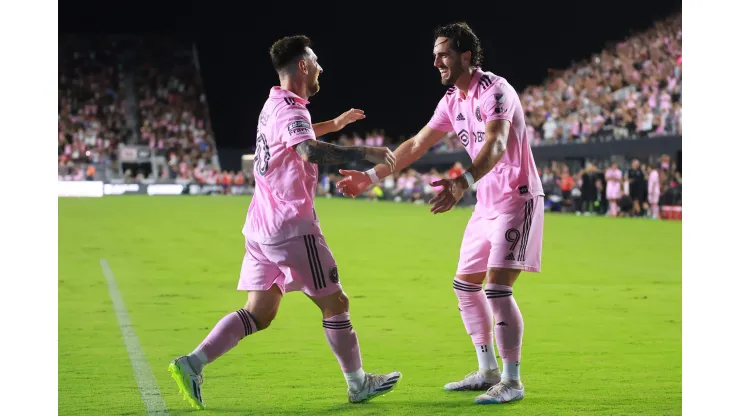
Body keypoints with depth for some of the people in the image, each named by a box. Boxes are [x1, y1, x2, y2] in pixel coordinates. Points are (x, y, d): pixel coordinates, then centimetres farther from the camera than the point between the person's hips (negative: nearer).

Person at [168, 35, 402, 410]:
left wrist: (334, 123, 44)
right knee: (335, 304, 4)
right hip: (291, 226, -9)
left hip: (261, 226, 9)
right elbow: (309, 151, -34)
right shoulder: (290, 109, -14)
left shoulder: (275, 105, 16)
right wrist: (363, 153, -35)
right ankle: (358, 384, 13)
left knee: (258, 313, 8)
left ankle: (191, 364, -3)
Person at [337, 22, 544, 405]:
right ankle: (488, 371, 22)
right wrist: (371, 176, 11)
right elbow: (417, 145, 15)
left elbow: (495, 145, -37)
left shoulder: (494, 90, -20)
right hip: (488, 202, 9)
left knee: (497, 287, -17)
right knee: (465, 285, 12)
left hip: (517, 199, -9)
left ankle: (512, 382, -9)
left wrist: (462, 183, -53)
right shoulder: (452, 100, 7)